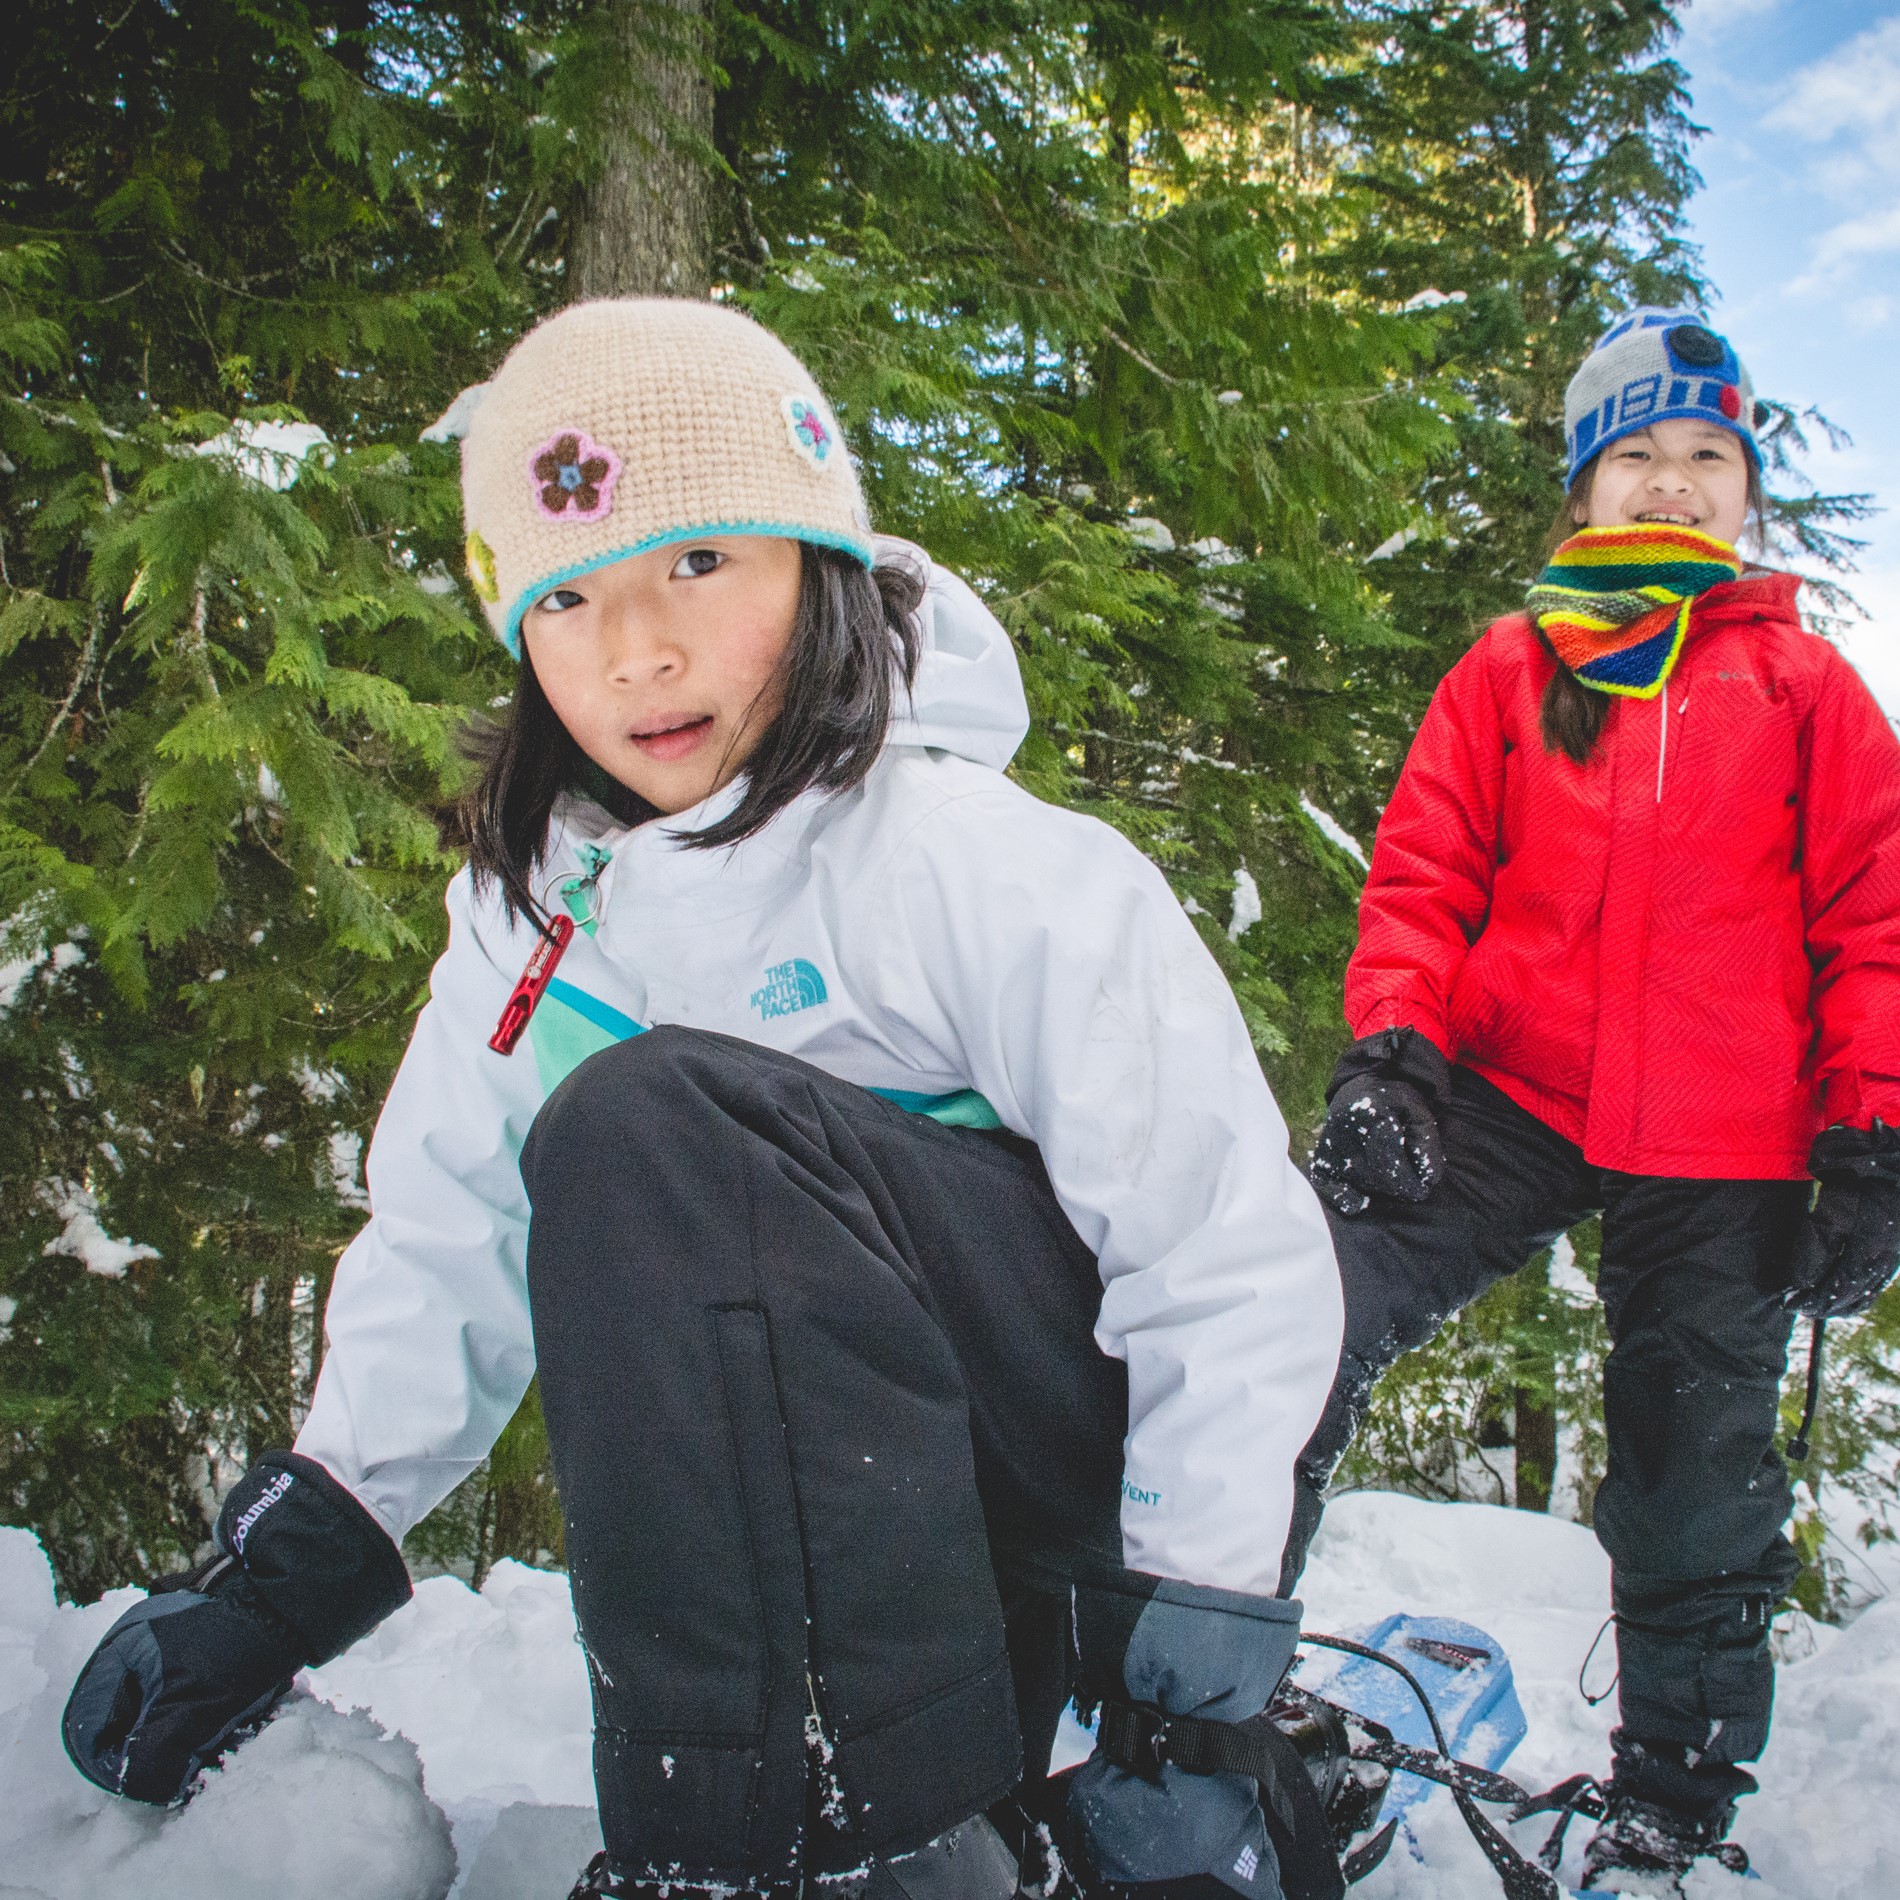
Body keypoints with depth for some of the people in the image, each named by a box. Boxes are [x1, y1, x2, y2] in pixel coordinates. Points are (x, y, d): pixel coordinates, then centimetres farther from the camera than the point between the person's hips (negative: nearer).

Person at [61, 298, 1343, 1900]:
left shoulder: (981, 869, -18)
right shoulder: (531, 911, 2)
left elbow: (1231, 1255, -19)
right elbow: (448, 1246, 5)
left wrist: (1194, 1639, -21)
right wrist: (295, 1558, -4)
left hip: (1103, 1432, -6)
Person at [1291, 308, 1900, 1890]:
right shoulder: (1506, 673, 10)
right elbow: (1423, 877, 4)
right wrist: (1388, 1043, -12)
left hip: (1723, 1158, 0)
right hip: (1504, 1098, 0)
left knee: (1698, 1494, 11)